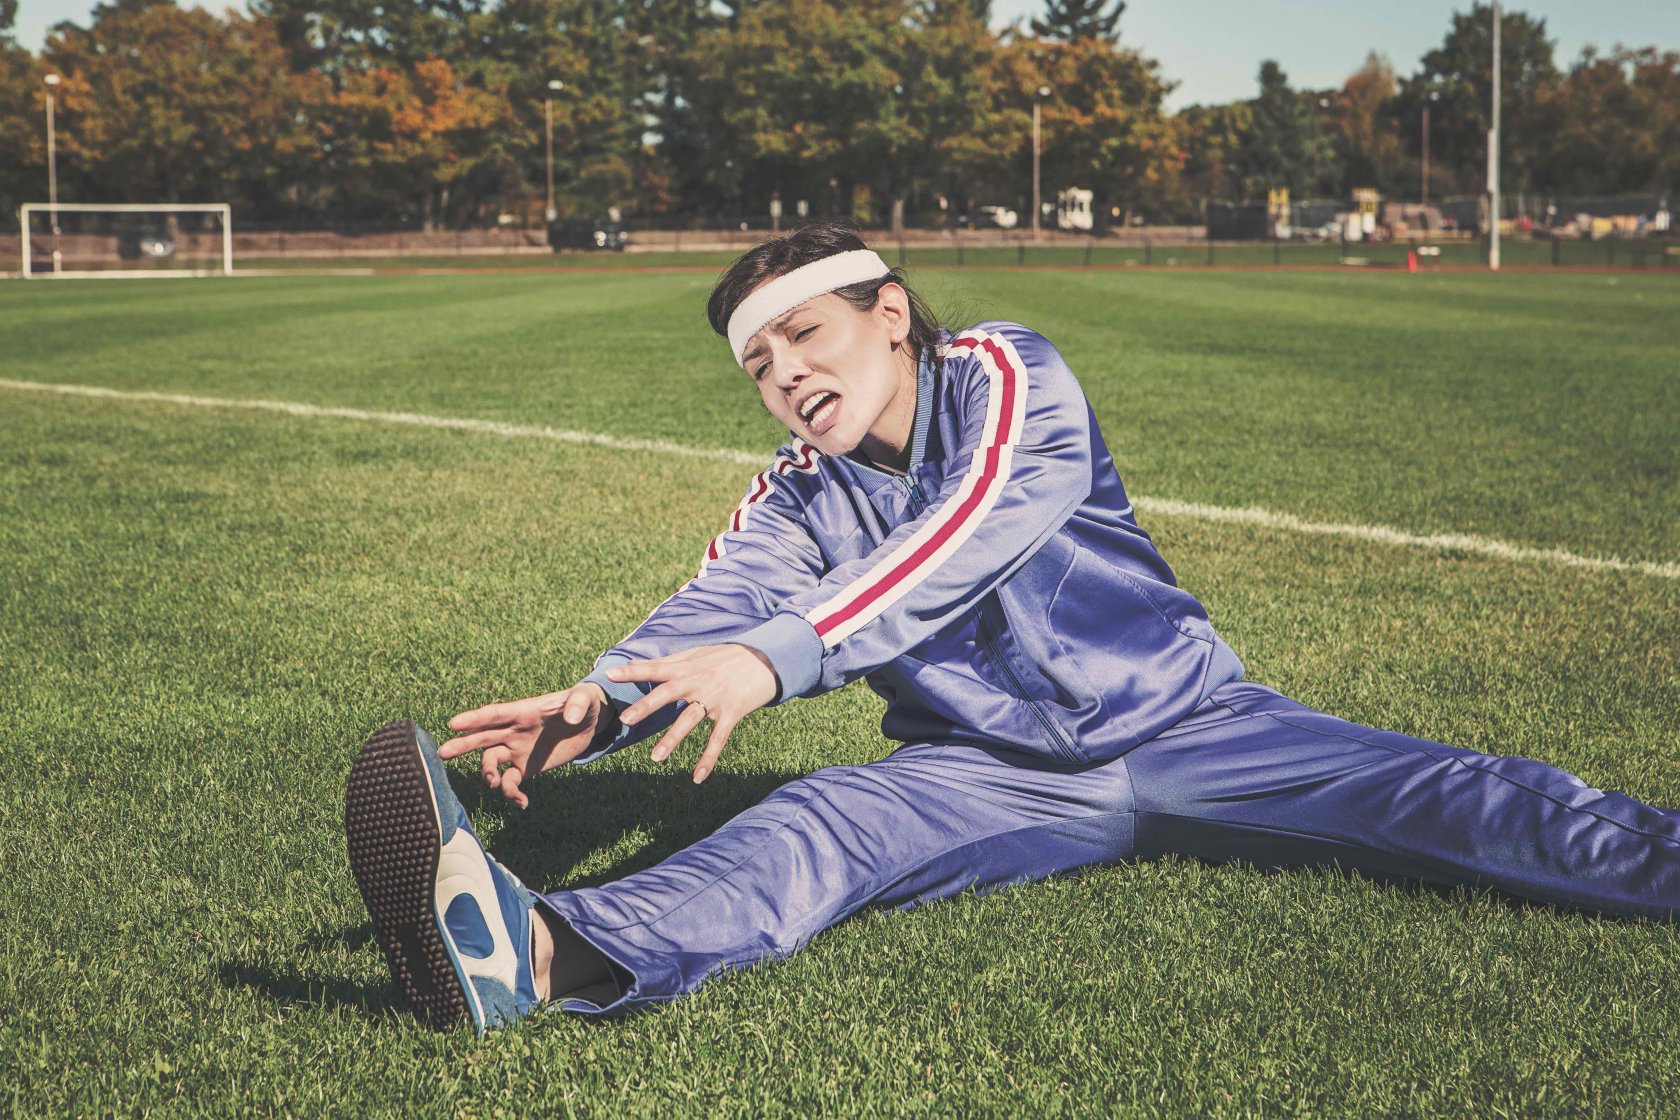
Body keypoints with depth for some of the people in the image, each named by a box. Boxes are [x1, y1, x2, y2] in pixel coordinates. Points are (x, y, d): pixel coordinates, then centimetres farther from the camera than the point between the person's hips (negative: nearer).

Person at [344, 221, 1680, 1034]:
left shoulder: (1006, 376, -10)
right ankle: (542, 953, -54)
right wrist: (597, 706, -39)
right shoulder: (796, 501, 3)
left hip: (1180, 723, 1)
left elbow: (964, 545, -28)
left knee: (1436, 796, -17)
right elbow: (715, 609, -16)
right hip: (996, 774, 0)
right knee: (813, 828, -28)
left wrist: (776, 657, -43)